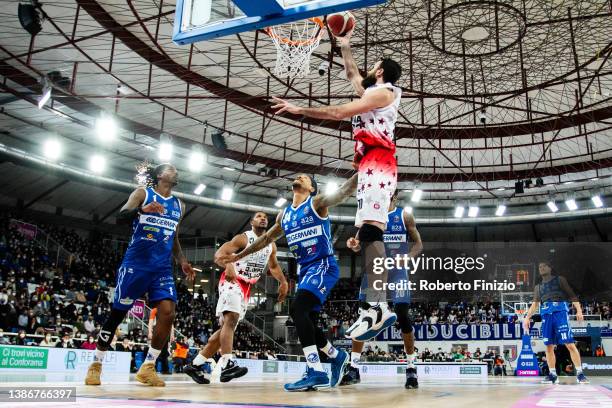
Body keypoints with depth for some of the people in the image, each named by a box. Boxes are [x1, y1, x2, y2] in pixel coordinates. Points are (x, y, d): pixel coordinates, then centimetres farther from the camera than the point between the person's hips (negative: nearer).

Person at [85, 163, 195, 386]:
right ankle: (96, 364, 17)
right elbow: (120, 216, -10)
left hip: (162, 267, 4)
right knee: (118, 313, 1)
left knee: (168, 312, -14)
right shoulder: (142, 193, 3)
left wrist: (182, 261, 11)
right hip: (136, 263, -4)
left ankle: (148, 367, -3)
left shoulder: (179, 205, 17)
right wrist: (142, 210, -28)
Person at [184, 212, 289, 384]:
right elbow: (218, 255, -18)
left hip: (246, 287, 7)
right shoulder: (243, 238, -9)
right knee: (231, 318, -27)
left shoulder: (271, 245, 11)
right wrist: (228, 265, -40)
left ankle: (196, 365, 10)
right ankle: (227, 365, -39)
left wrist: (283, 282, 6)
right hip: (232, 281, -7)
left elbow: (273, 266, 23)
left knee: (228, 325, 4)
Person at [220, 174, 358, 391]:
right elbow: (266, 238, 27)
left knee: (298, 309, -25)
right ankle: (337, 355, 33)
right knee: (307, 321, 7)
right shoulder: (284, 214, 17)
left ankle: (316, 372, -24)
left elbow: (345, 190, -16)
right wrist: (239, 255, 30)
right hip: (304, 270, 8)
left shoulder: (317, 202, -2)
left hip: (323, 266, -8)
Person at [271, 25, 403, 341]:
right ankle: (376, 305, 1)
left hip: (378, 164, -10)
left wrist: (299, 110, -2)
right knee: (367, 234, 3)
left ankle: (377, 307, -33)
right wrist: (344, 45, 49)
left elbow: (339, 112, -8)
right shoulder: (372, 93, 27)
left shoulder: (382, 91, -1)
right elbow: (351, 74, 46)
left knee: (371, 230, -24)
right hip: (371, 166, 10)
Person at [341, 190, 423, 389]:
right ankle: (353, 367, 2)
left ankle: (411, 368, 4)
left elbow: (418, 244, 6)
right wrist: (354, 244, -16)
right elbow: (360, 245, 9)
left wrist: (407, 258, -14)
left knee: (403, 316, -9)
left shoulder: (405, 216, 3)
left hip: (397, 270, -2)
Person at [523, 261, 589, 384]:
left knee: (570, 344, -11)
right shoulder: (538, 287, 24)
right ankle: (552, 374, 6)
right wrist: (527, 317, 8)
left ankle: (579, 373, -7)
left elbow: (572, 295, 6)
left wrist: (579, 310, -8)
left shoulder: (559, 280, 13)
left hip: (560, 311, -4)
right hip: (546, 314, 4)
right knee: (549, 346, 0)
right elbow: (535, 304, 21)